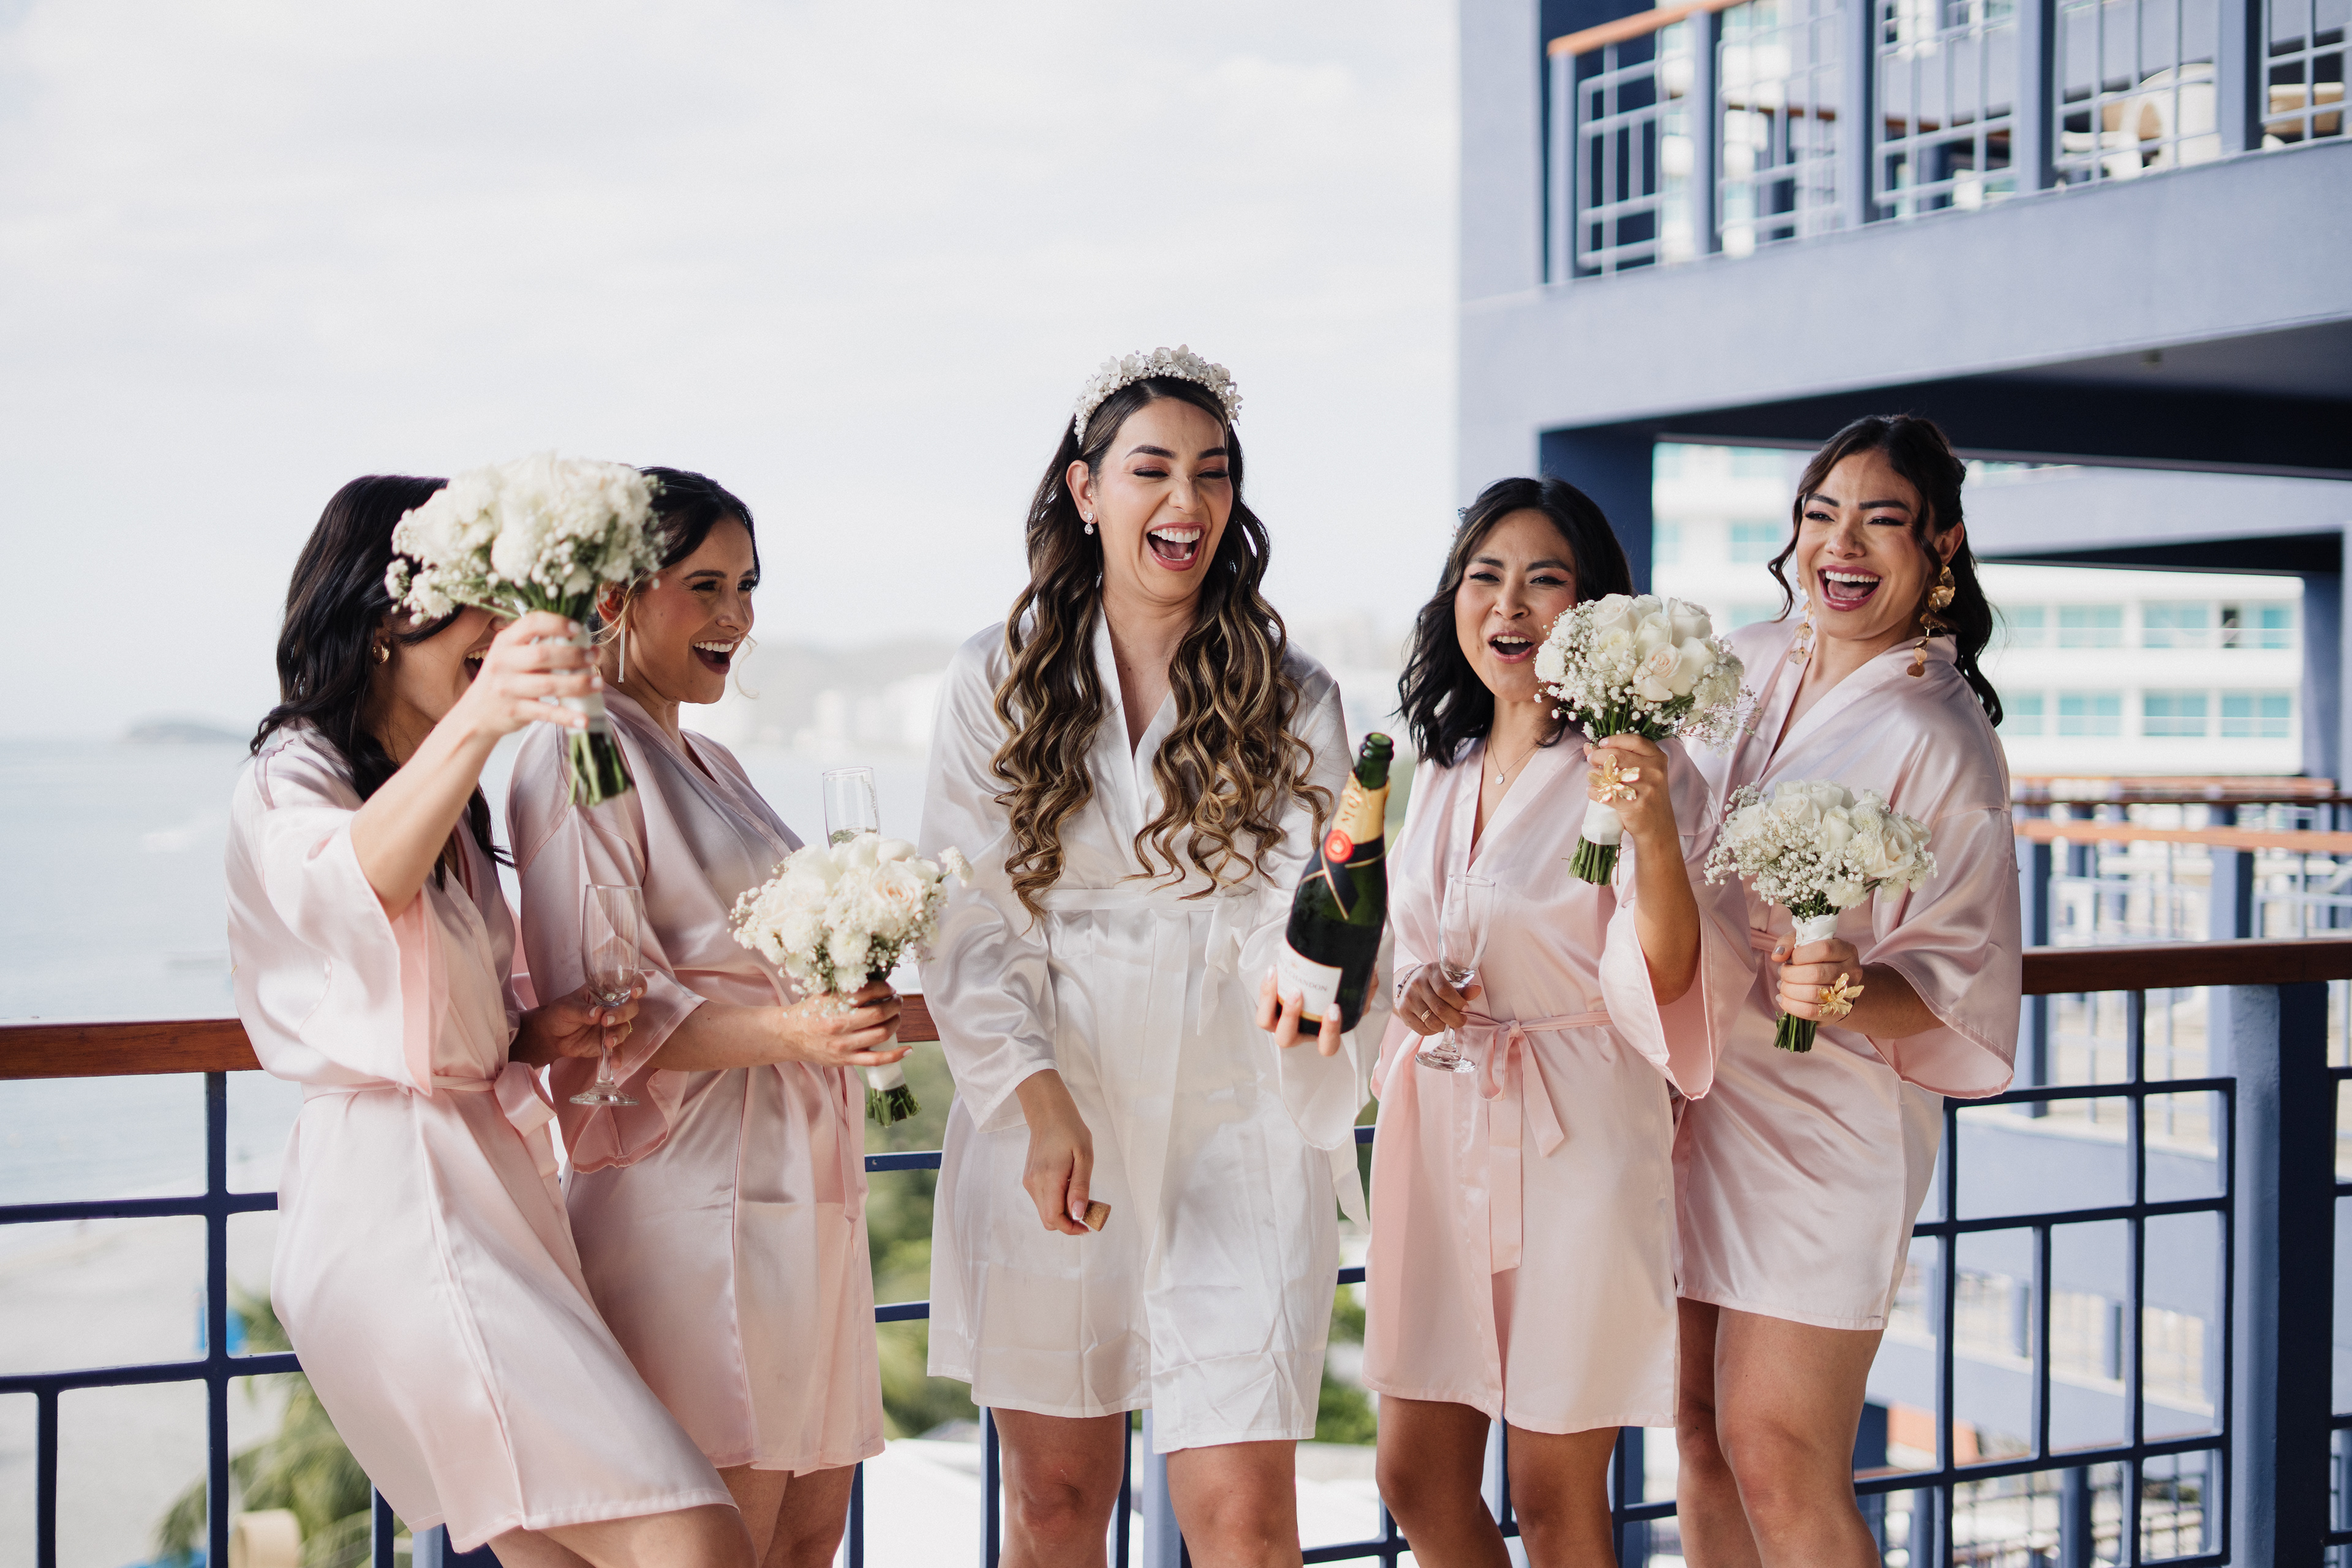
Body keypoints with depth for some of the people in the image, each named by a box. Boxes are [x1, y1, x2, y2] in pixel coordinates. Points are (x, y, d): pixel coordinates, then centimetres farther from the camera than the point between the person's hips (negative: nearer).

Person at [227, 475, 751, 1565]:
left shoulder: (442, 800, 21)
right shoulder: (292, 779, -8)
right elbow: (357, 877, -34)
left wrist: (524, 1035, 6)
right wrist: (480, 717, -52)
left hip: (484, 1178, 10)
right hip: (394, 1197, -10)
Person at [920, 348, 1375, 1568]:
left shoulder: (1291, 698, 6)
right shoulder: (997, 680, 5)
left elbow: (1290, 915, -5)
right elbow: (969, 922, 0)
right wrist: (1042, 1099, -14)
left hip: (1234, 1119, 0)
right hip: (1045, 1119, 1)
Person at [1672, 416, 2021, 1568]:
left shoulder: (1939, 744, -11)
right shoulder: (1740, 668, 7)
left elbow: (1958, 986, -13)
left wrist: (1851, 990, -30)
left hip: (1824, 1126, -6)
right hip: (1689, 1100, 6)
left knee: (1777, 1466, -5)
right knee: (1702, 1432, 11)